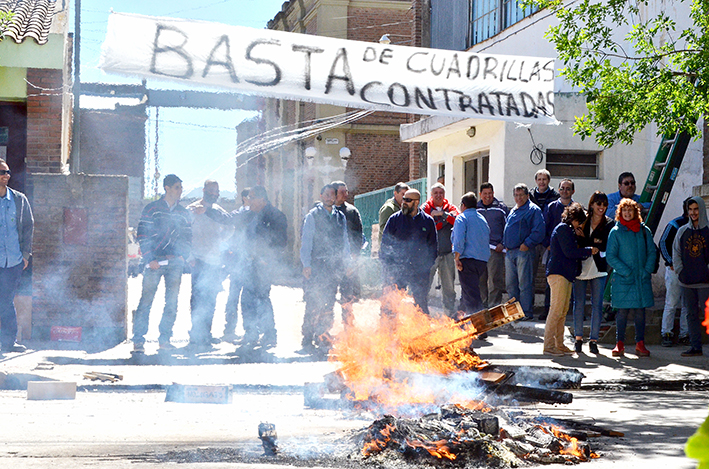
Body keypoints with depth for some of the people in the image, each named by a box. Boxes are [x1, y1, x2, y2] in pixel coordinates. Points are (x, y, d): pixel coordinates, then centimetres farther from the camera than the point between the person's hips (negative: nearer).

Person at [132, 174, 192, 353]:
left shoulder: (183, 213, 16)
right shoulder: (151, 209, 3)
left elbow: (188, 237, 20)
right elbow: (142, 235, -1)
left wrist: (183, 256, 4)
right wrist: (150, 259, -9)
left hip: (175, 262, 4)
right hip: (155, 262, -4)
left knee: (172, 301, 0)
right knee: (146, 300, -6)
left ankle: (164, 339, 8)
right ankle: (138, 340, -4)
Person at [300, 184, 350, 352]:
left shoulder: (340, 217, 15)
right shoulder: (312, 216, 2)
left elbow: (345, 241, 20)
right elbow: (306, 242, -2)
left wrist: (347, 263, 13)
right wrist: (306, 265, -10)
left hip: (335, 267, 4)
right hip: (317, 265, -4)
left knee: (328, 304, 3)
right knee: (313, 303, -7)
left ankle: (322, 338, 10)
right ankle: (308, 340, -2)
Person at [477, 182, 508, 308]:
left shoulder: (501, 208, 5)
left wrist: (503, 244, -5)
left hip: (495, 249, -4)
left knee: (494, 280, -8)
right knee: (480, 280, 7)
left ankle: (493, 306, -6)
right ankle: (482, 306, 16)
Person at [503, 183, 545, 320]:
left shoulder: (533, 210, -4)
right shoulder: (513, 211, 20)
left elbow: (539, 231, -12)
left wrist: (527, 244, -16)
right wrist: (505, 244, 14)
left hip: (524, 251, -8)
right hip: (510, 252, 8)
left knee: (524, 283, -7)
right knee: (511, 284, 9)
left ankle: (526, 312, -3)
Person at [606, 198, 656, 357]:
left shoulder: (644, 231, 9)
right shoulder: (616, 232, 1)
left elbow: (652, 252, 11)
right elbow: (610, 256, -2)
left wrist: (647, 270, -3)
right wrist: (626, 272, -11)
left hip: (642, 278, 2)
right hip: (622, 279, -2)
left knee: (640, 311, 2)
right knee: (622, 311, -2)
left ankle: (640, 344, 6)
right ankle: (619, 344, 4)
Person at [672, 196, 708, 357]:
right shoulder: (682, 231, 11)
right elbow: (676, 253, 16)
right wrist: (680, 271, 5)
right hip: (687, 281, 4)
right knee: (691, 314, 6)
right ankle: (695, 347, 10)